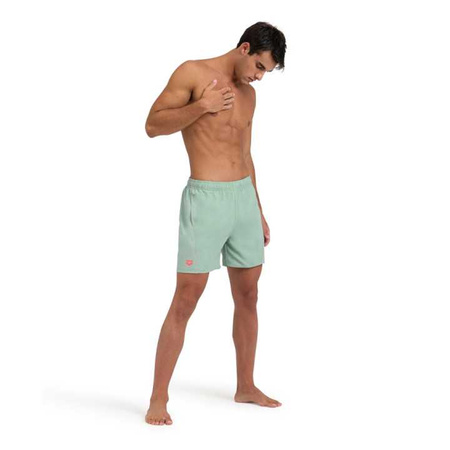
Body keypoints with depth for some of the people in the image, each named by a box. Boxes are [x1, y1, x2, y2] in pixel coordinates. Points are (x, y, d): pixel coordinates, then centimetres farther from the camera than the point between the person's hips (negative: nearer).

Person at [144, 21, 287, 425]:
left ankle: (246, 387, 26)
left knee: (248, 296, 11)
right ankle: (158, 399, 3)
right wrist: (200, 107, -17)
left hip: (244, 197, 7)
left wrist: (259, 211, 20)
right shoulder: (192, 73, -4)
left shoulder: (248, 94, 16)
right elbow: (153, 125, -7)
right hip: (205, 198, -7)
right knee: (186, 300, -7)